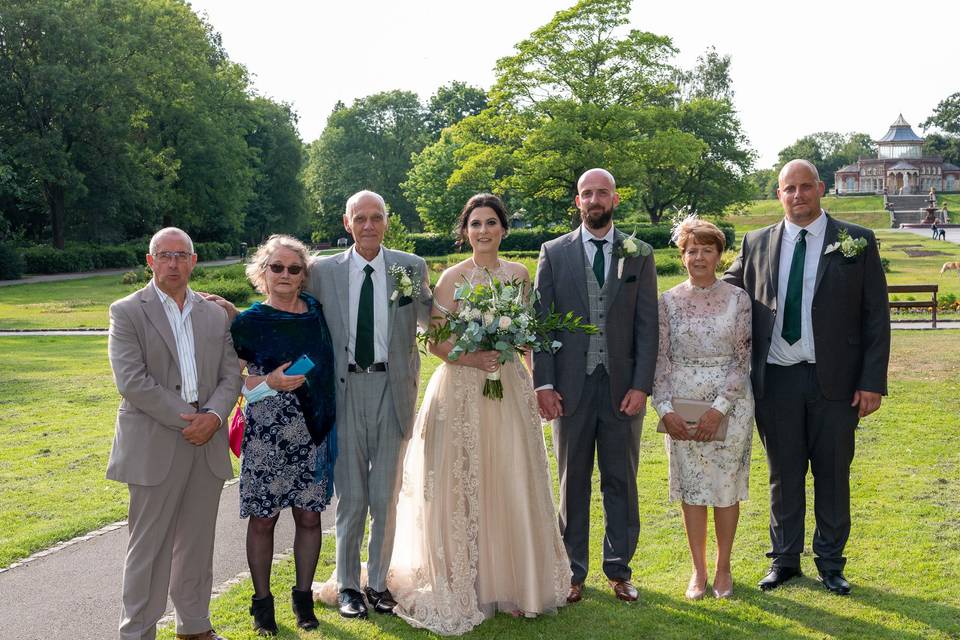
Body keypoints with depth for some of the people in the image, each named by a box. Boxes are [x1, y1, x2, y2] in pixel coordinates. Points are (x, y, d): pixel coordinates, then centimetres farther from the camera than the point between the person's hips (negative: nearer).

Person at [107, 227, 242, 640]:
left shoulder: (215, 315, 12)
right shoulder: (127, 312, -2)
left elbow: (231, 376, 8)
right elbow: (131, 380, -12)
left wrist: (213, 415, -11)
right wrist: (186, 418, -15)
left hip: (207, 444, 4)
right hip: (154, 447, -4)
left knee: (197, 543, 13)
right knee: (149, 546, 2)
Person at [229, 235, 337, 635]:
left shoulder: (316, 310, 5)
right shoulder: (248, 322, -5)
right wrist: (270, 383, -17)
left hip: (312, 433, 3)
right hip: (266, 434, -3)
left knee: (309, 516, 9)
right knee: (263, 520, 5)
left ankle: (303, 596, 26)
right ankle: (262, 601, 21)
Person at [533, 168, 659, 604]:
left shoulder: (639, 254, 5)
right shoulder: (554, 253, 4)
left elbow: (647, 324, 1)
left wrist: (641, 385, -7)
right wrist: (543, 383, -5)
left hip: (623, 386, 1)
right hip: (571, 386, 0)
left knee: (621, 482, 9)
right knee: (573, 482, 9)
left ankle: (618, 570, 22)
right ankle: (574, 572, 19)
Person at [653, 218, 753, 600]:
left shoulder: (738, 299, -2)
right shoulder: (669, 301, 1)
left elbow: (742, 360, -6)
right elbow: (660, 359, 0)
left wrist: (719, 408, -14)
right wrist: (665, 409, -11)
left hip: (730, 406, -1)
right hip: (682, 408, 1)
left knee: (727, 486, 6)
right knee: (691, 486, 7)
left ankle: (723, 568, 22)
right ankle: (698, 570, 21)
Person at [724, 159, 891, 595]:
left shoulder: (857, 242, 0)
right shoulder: (756, 244, 5)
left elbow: (876, 316, -1)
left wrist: (872, 380, -6)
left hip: (835, 380, -1)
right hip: (775, 380, 2)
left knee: (833, 475, 9)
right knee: (784, 476, 12)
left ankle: (830, 562, 25)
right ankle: (784, 559, 26)